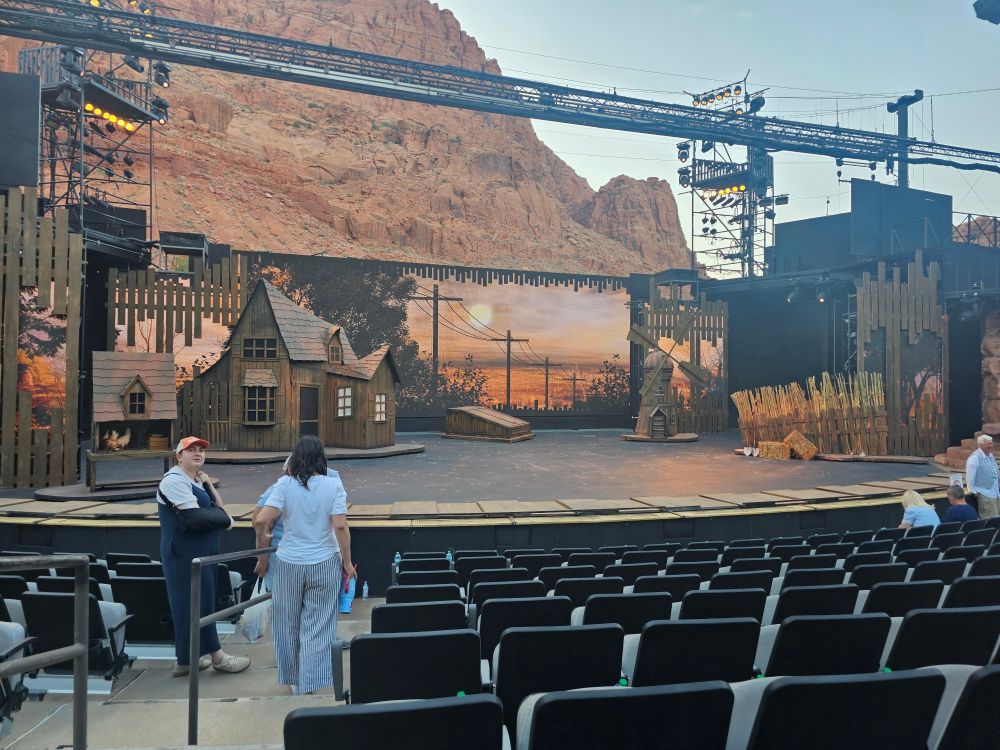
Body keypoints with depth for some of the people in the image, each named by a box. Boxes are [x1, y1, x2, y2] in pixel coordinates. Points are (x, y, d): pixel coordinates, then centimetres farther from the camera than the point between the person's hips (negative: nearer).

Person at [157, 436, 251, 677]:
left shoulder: (197, 480, 16)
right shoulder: (175, 480, -14)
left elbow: (219, 508, 13)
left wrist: (208, 485, -1)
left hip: (200, 552, 10)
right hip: (185, 554, -10)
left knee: (201, 602, 13)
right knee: (197, 604, -2)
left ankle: (187, 659, 22)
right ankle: (216, 656, 5)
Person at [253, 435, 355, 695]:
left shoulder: (285, 484, -8)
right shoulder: (333, 484, -9)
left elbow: (261, 520, -15)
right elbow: (340, 527, -14)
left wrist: (262, 539, 7)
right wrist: (347, 563, -4)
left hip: (288, 564, 1)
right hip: (324, 564, -1)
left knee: (288, 622, 19)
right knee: (317, 626, 11)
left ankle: (293, 678, 34)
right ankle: (309, 684, 18)